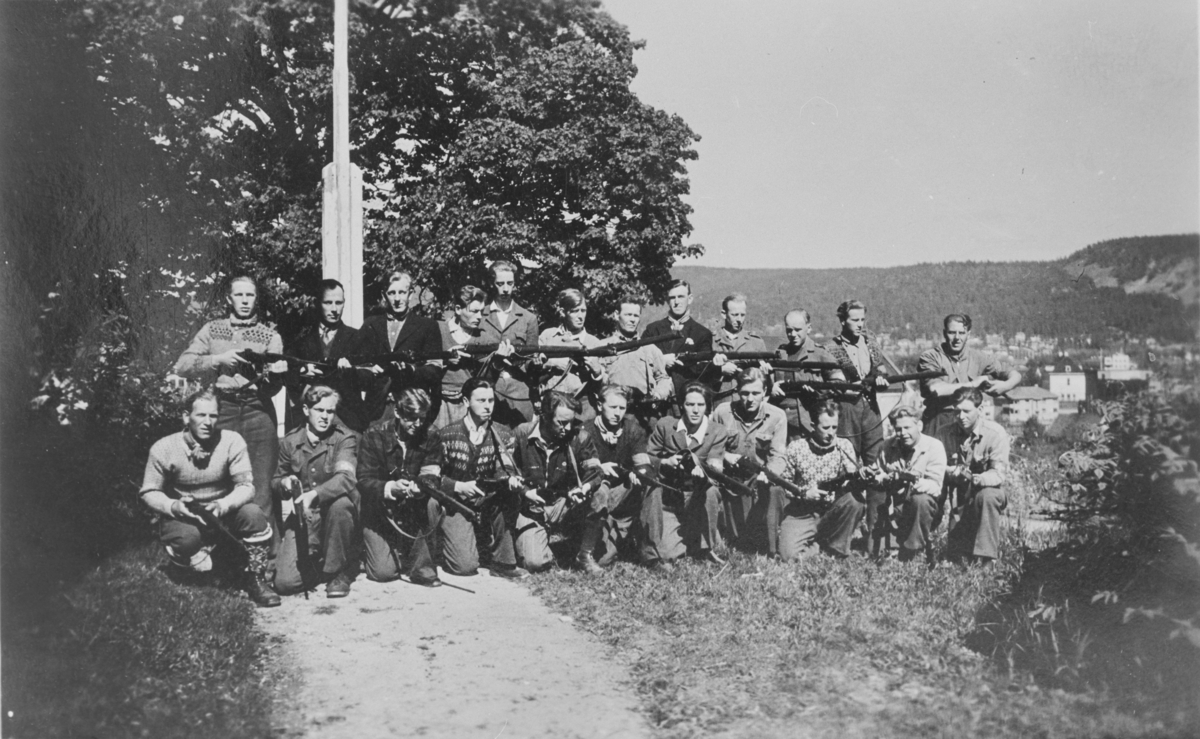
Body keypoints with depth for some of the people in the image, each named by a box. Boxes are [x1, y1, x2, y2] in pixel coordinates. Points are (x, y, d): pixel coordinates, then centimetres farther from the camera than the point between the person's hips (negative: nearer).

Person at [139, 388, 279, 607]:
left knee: (253, 514, -30)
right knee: (186, 538, -36)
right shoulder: (163, 449, -12)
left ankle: (257, 581, -10)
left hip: (224, 514, 1)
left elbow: (246, 486, -13)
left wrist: (224, 504, -34)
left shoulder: (232, 441, -11)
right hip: (183, 518, -1)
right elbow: (149, 492, -5)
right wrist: (173, 506, -26)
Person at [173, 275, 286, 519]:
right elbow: (182, 366, 4)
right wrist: (218, 359, -9)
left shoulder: (270, 336, 11)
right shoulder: (212, 330, 13)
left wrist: (275, 374, -20)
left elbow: (269, 389, 2)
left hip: (257, 411, 0)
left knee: (260, 490, -5)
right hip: (220, 409, 1)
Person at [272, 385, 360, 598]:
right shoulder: (289, 442, 4)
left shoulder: (345, 439, -6)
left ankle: (338, 572, -15)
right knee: (286, 582, -17)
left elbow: (345, 477, -25)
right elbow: (275, 481, 20)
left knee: (340, 503, -38)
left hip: (333, 514, -2)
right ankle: (316, 560, 21)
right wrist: (284, 483, -5)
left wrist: (314, 494, -41)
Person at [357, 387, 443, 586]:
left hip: (414, 514, 2)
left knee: (432, 503, -30)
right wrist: (390, 488, -36)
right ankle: (374, 550, 20)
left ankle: (422, 568, -15)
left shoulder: (428, 439, -3)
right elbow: (364, 482, -15)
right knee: (384, 572, -17)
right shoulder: (374, 438, -10)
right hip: (380, 513, -2)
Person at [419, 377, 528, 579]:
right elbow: (427, 477, -8)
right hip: (454, 504, -4)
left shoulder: (502, 435, 2)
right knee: (466, 566, -21)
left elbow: (505, 471, -4)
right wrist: (459, 486, -22)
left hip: (487, 502, 4)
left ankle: (503, 562, -15)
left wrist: (512, 478, -28)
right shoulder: (444, 436, -8)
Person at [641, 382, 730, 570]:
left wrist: (702, 471, -40)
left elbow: (715, 468, -17)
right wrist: (664, 462, -21)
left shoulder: (718, 433, -6)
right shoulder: (664, 426, -5)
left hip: (696, 498, 3)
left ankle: (704, 547, -5)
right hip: (665, 498, -3)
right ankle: (653, 554, 12)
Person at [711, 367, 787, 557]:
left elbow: (777, 456, -10)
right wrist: (724, 455, -16)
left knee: (774, 489, -35)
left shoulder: (777, 416, -8)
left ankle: (773, 552, -23)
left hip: (761, 478, 0)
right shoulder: (722, 412, -6)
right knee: (740, 540, -9)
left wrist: (767, 474, -31)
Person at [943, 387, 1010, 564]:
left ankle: (985, 557, -34)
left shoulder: (995, 433, -14)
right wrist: (953, 472, -25)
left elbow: (999, 473, -22)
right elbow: (943, 468, 0)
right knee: (956, 556, -10)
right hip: (960, 496, 3)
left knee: (986, 496, -41)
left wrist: (979, 479, -44)